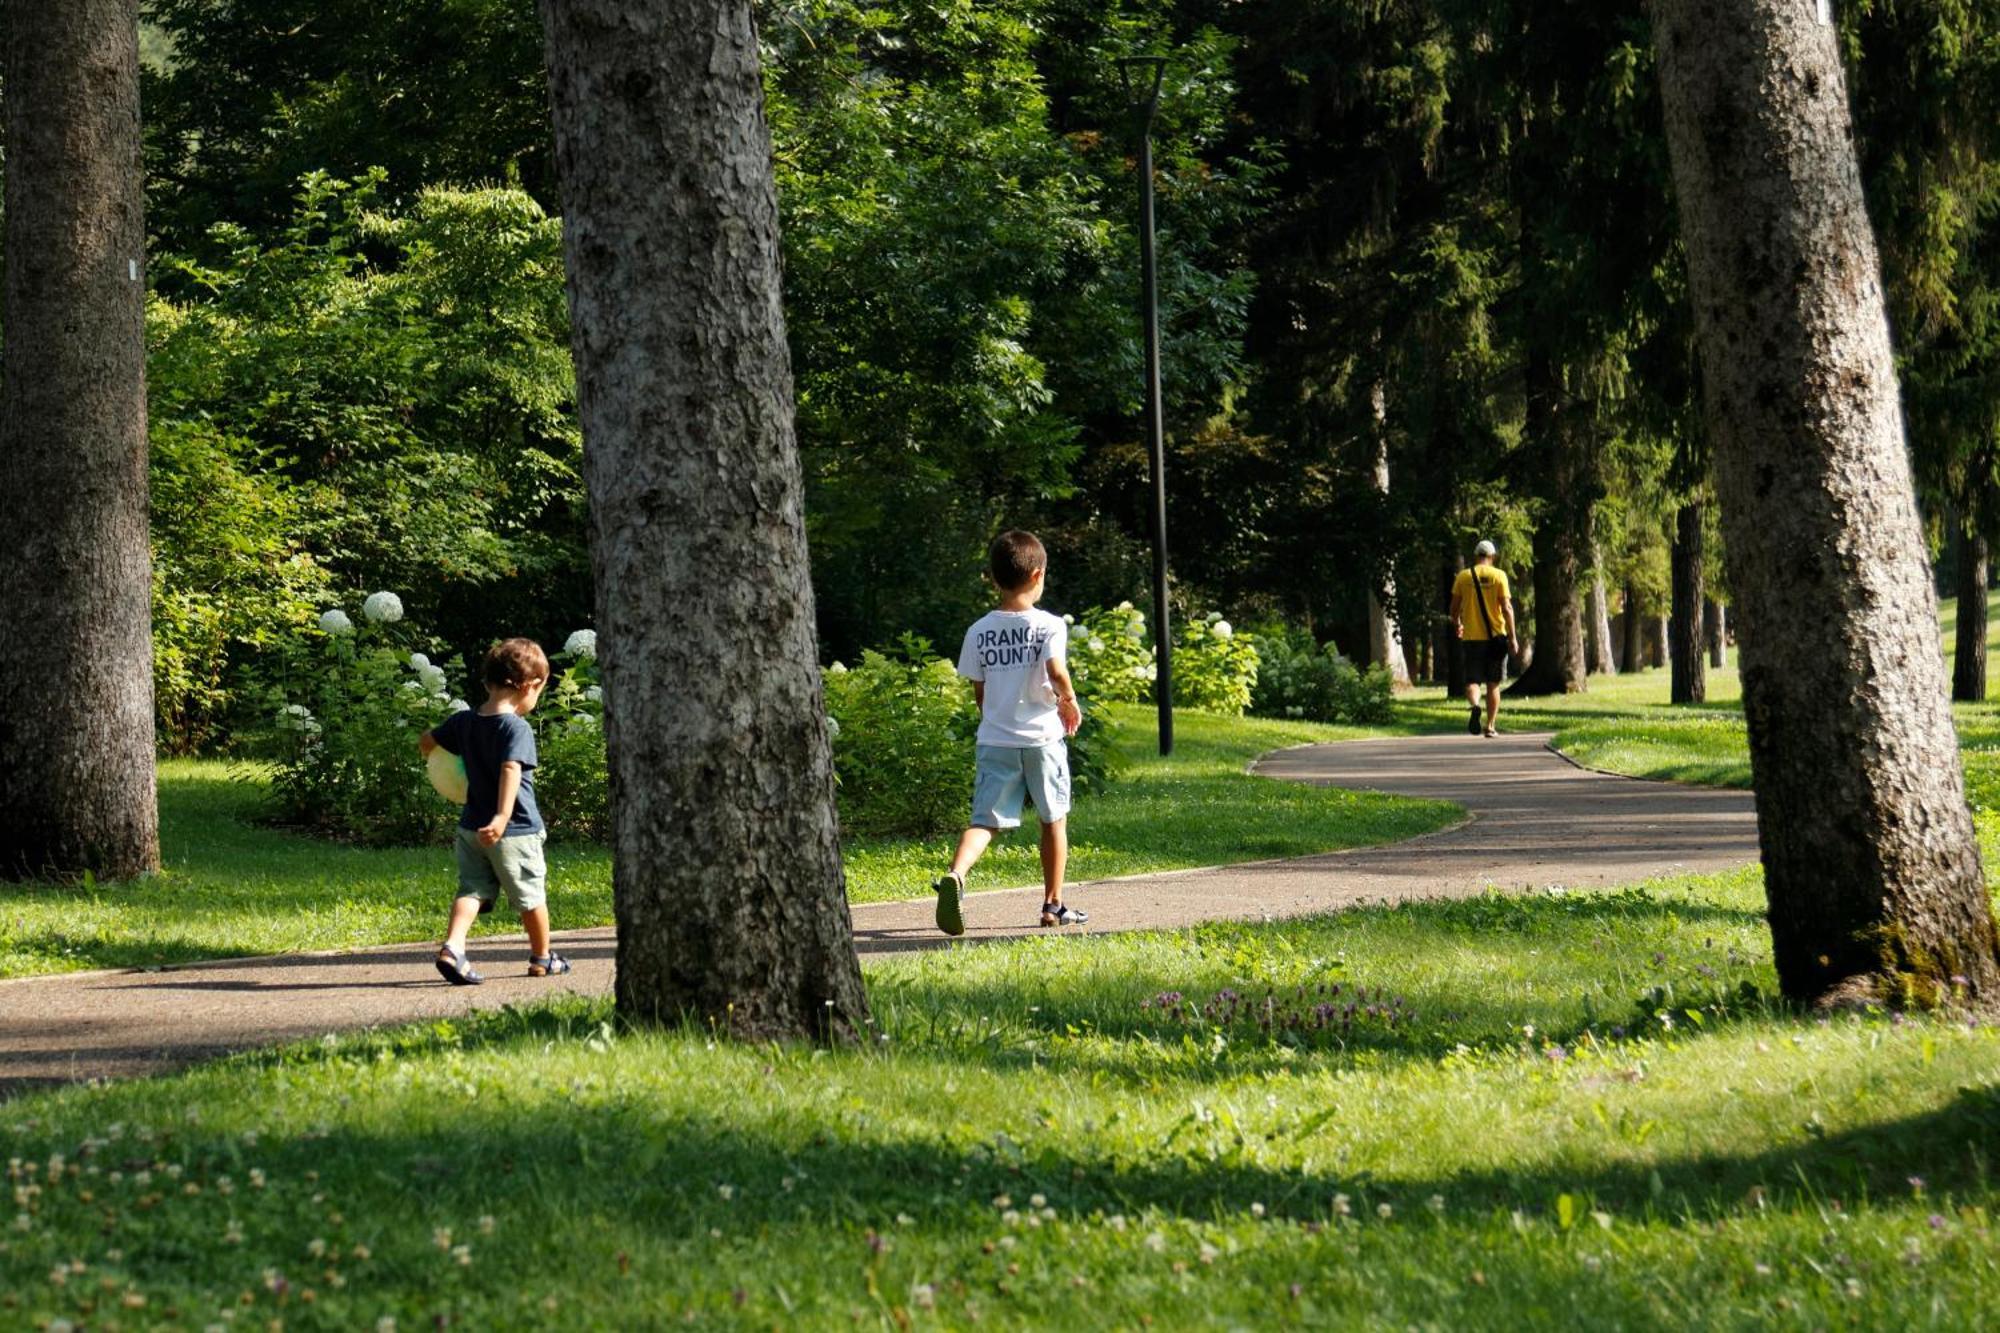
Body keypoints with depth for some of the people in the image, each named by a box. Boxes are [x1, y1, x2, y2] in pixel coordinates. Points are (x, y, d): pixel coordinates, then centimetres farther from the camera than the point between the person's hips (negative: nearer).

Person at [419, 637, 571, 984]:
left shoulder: (464, 721, 4)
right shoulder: (516, 728, -18)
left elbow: (425, 742, 16)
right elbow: (510, 770, -32)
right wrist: (502, 817, -42)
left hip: (472, 826, 5)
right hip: (516, 831, -5)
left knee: (472, 889, 4)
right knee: (531, 894, 12)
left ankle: (452, 946, -21)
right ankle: (542, 958, 28)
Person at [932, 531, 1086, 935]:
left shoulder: (978, 632, 4)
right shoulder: (1049, 625, -8)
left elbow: (980, 692, 9)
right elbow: (1055, 671, -22)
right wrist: (1069, 700, -1)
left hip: (994, 740, 2)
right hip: (1042, 737, -2)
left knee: (985, 819, -2)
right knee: (1054, 819, 15)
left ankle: (955, 875, -31)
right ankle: (1053, 903, 22)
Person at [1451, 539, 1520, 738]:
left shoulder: (1463, 576, 1)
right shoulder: (1498, 576, -3)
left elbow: (1454, 608, 5)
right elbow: (1507, 608, -9)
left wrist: (1457, 626, 25)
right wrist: (1513, 637, -6)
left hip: (1471, 637, 0)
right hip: (1495, 637, 0)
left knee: (1472, 680, 4)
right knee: (1493, 684, 9)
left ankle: (1475, 705, -27)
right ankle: (1490, 726, 9)